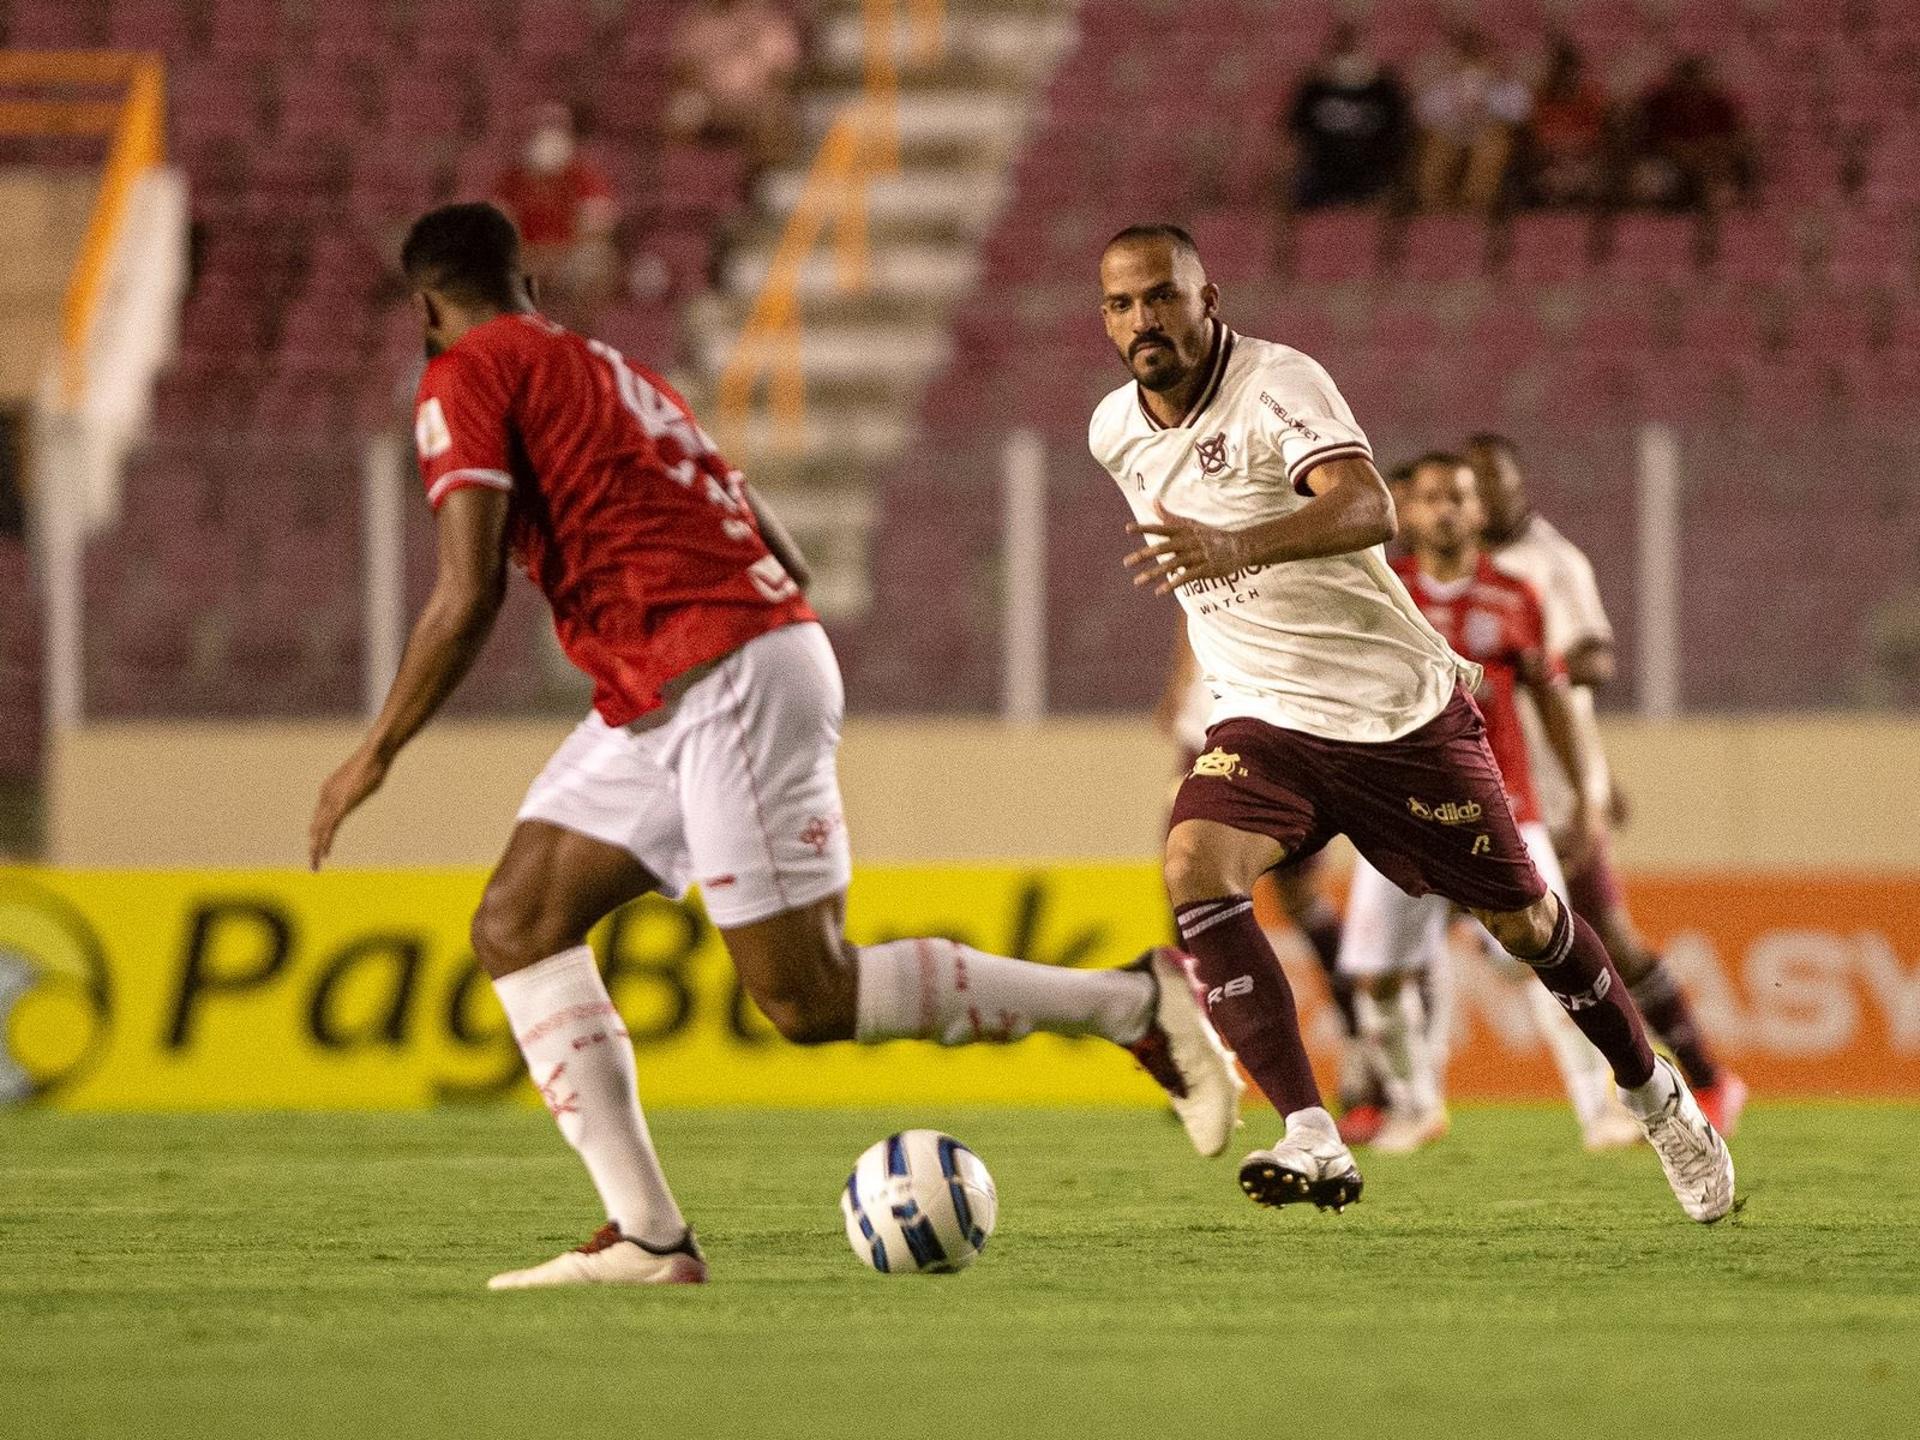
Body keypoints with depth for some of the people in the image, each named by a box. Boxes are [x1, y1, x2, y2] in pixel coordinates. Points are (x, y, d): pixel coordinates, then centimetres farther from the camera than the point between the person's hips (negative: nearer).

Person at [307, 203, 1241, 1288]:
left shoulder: (468, 376, -2)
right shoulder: (613, 372, 24)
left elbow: (470, 597, -13)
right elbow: (784, 562, 20)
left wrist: (375, 755, -4)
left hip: (734, 673, -10)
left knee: (810, 1002, -8)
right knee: (516, 926, 5)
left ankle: (1139, 1002, 1)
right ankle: (648, 1236, -4)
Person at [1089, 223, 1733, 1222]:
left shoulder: (1277, 383, -19)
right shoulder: (1114, 432, 2)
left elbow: (1367, 508, -37)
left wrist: (1238, 548, -53)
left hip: (1399, 715, -4)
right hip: (1263, 724, 4)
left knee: (1521, 922, 7)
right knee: (1195, 868, -26)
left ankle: (1657, 1100, 34)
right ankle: (1312, 1144, -29)